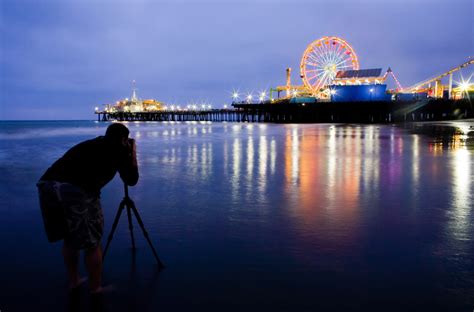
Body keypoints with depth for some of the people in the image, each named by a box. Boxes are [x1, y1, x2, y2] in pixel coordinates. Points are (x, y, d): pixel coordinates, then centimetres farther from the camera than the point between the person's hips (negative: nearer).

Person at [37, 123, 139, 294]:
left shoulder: (90, 144, 32)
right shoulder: (120, 149, 17)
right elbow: (131, 180, 22)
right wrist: (132, 153, 32)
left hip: (47, 184, 6)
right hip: (77, 190, -6)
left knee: (69, 239, 26)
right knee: (92, 244, 13)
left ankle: (74, 281, 39)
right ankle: (96, 289, 25)